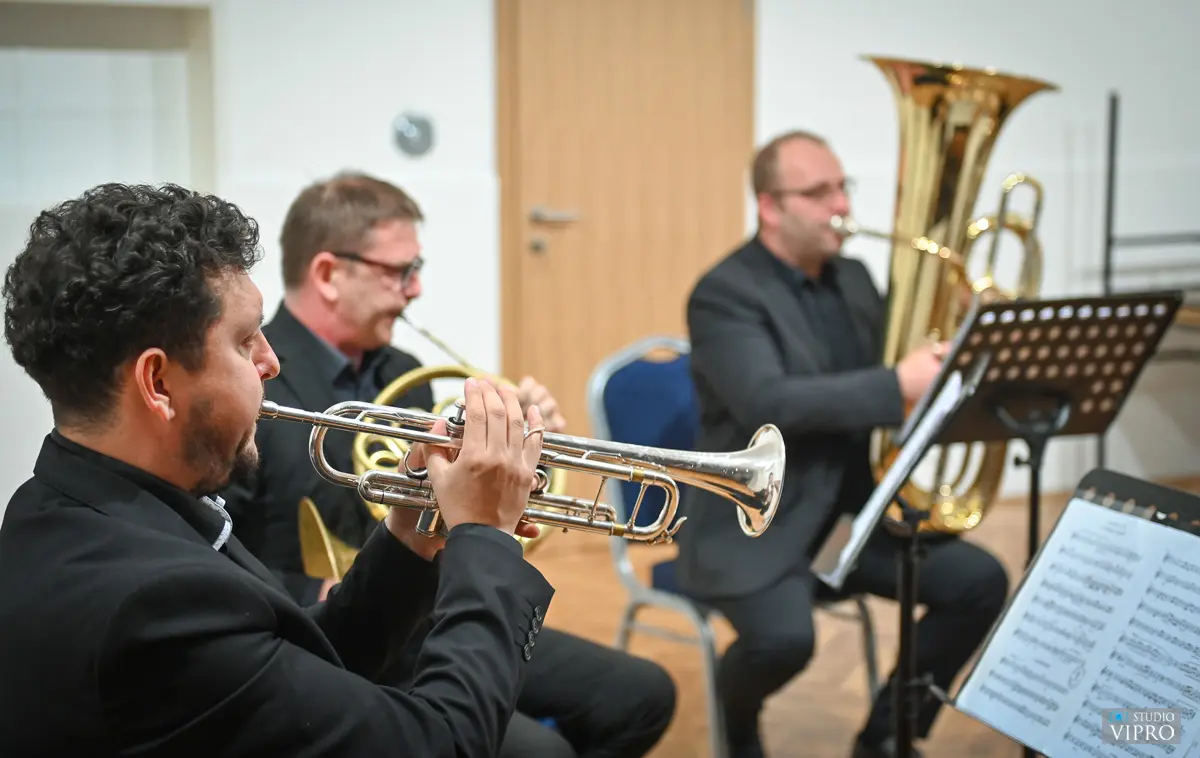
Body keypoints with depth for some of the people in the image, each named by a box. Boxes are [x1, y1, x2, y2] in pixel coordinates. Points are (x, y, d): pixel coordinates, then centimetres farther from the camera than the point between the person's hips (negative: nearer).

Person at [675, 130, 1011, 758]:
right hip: (760, 524, -7)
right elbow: (767, 403, -28)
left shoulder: (852, 278, 11)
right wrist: (897, 387, -32)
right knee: (784, 638, -31)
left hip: (855, 510, 7)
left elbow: (895, 360, 18)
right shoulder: (724, 294, -14)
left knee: (980, 581, -7)